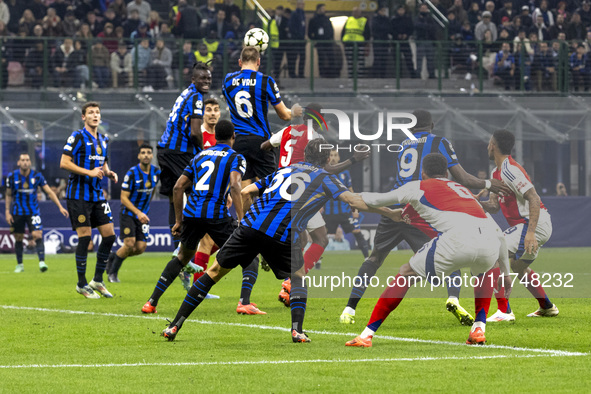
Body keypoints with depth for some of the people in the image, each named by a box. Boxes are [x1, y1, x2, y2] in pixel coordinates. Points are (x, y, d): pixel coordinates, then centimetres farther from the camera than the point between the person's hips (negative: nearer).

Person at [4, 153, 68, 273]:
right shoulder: (12, 176, -4)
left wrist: (60, 207, -8)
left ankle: (42, 262, -22)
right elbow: (8, 195, 7)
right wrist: (7, 212, 2)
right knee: (18, 239, 5)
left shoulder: (37, 176, -5)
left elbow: (49, 192, -2)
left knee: (38, 235, -17)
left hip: (33, 211, -1)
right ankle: (19, 265, 19)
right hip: (17, 212, 1)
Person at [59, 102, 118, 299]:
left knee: (109, 235, 2)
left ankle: (97, 280, 13)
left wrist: (109, 173, 4)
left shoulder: (103, 140, 14)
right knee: (85, 237, -8)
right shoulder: (77, 137, -8)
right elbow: (64, 163, -14)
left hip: (97, 194, 7)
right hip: (79, 195, -7)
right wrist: (89, 172, -20)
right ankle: (82, 284, 3)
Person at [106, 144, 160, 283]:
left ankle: (114, 257, 23)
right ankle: (112, 272, 5)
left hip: (143, 215, 5)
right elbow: (124, 198, -16)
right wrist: (138, 212, -26)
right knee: (129, 244, -16)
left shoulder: (156, 172, -2)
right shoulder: (132, 173, -18)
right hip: (128, 213, -5)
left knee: (140, 248, -4)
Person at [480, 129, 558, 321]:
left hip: (535, 224, -11)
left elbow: (533, 198, -24)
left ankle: (504, 311, -20)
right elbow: (494, 206, 17)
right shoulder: (497, 173, 16)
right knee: (519, 266, 29)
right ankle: (547, 307, 41)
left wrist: (530, 232, -30)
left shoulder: (509, 170, -16)